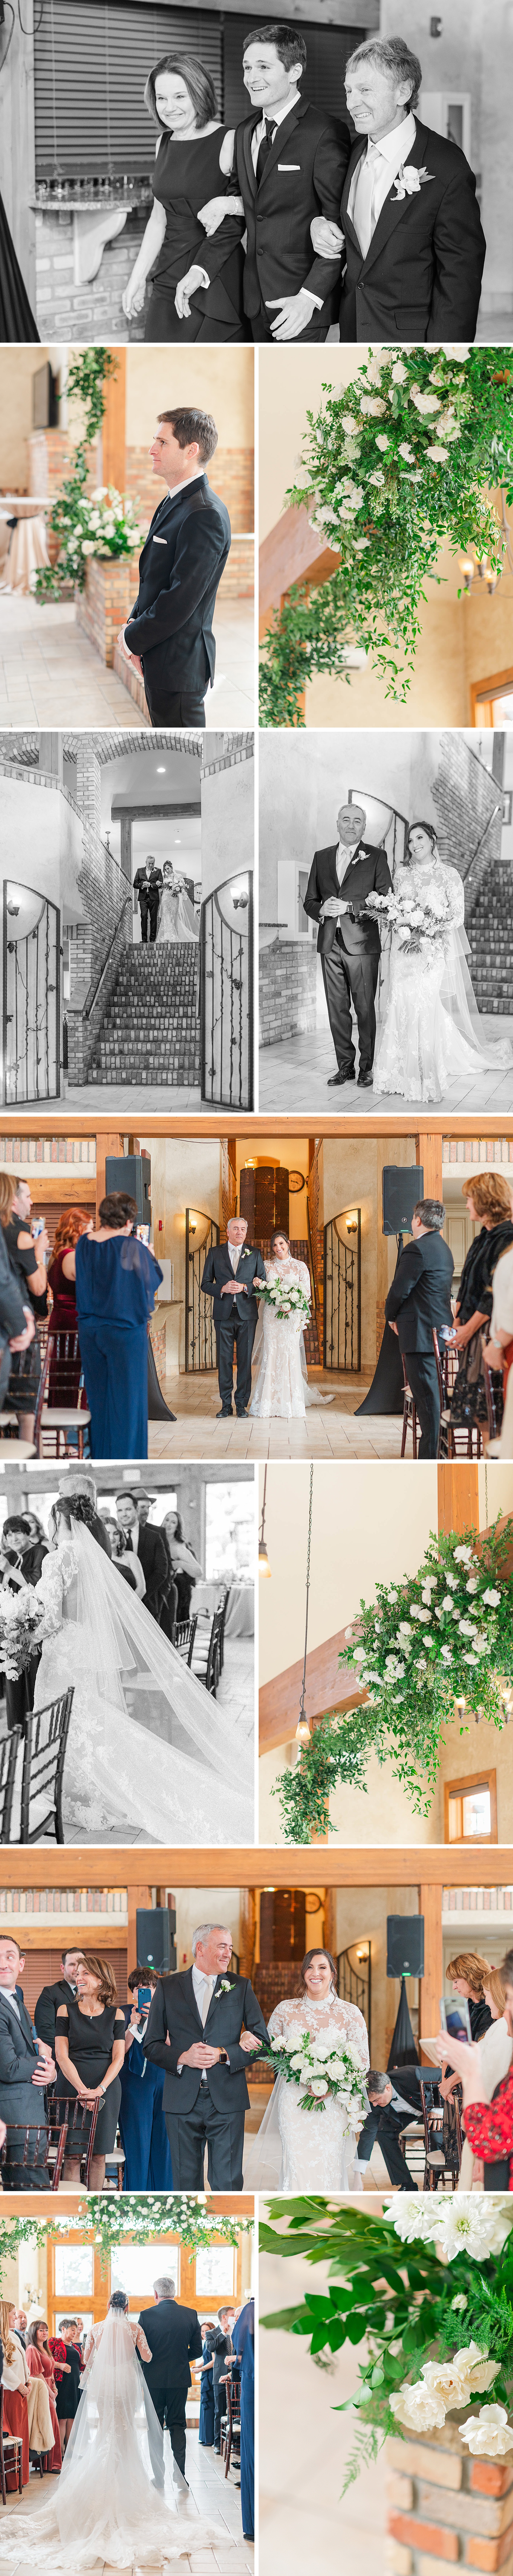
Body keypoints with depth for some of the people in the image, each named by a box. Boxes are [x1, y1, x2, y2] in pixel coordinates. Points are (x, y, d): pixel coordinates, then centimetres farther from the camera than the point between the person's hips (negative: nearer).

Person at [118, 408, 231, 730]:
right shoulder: (173, 502, 13)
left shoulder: (205, 516, -21)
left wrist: (134, 640, -12)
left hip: (179, 664, -10)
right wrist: (133, 624, 5)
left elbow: (182, 599, -23)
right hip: (158, 659, 10)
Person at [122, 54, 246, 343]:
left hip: (216, 282, -6)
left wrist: (199, 273, -19)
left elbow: (235, 224, -10)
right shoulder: (165, 143, 12)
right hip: (168, 281, 6)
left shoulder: (229, 142, -8)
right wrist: (138, 278, 15)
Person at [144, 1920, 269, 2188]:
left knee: (228, 2183, -3)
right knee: (186, 2182, 5)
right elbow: (152, 2046, 6)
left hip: (226, 2102, 0)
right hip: (183, 2102, 0)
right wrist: (182, 2058, -13)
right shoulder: (168, 1988, 7)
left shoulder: (241, 1987, 9)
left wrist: (223, 2054, -10)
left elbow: (262, 2041, 5)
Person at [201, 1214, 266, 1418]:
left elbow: (263, 1283, 7)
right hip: (224, 1314, 0)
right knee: (224, 1359, 0)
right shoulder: (215, 1253, 8)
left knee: (245, 1359, 0)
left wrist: (244, 1288, -11)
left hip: (247, 1314, 0)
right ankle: (226, 1405, 5)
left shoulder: (255, 1254, 9)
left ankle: (242, 1404, 6)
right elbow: (206, 1284, 7)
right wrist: (223, 1289, -12)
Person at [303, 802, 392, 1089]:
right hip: (330, 945, 4)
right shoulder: (321, 858, 14)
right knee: (337, 1009, 5)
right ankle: (345, 1066, 12)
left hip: (363, 944, -4)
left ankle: (367, 1068, 7)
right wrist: (322, 910, -8)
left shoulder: (377, 857, 2)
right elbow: (310, 901, 15)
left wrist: (349, 907, -16)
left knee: (365, 1009, -1)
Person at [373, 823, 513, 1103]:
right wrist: (405, 933, -8)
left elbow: (457, 915, -3)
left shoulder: (449, 875, 2)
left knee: (427, 1006, -15)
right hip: (405, 951, 3)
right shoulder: (402, 874, 13)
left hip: (435, 951, -3)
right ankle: (405, 1076, -1)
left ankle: (429, 1078, -11)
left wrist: (425, 937, -13)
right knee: (402, 1004, -7)